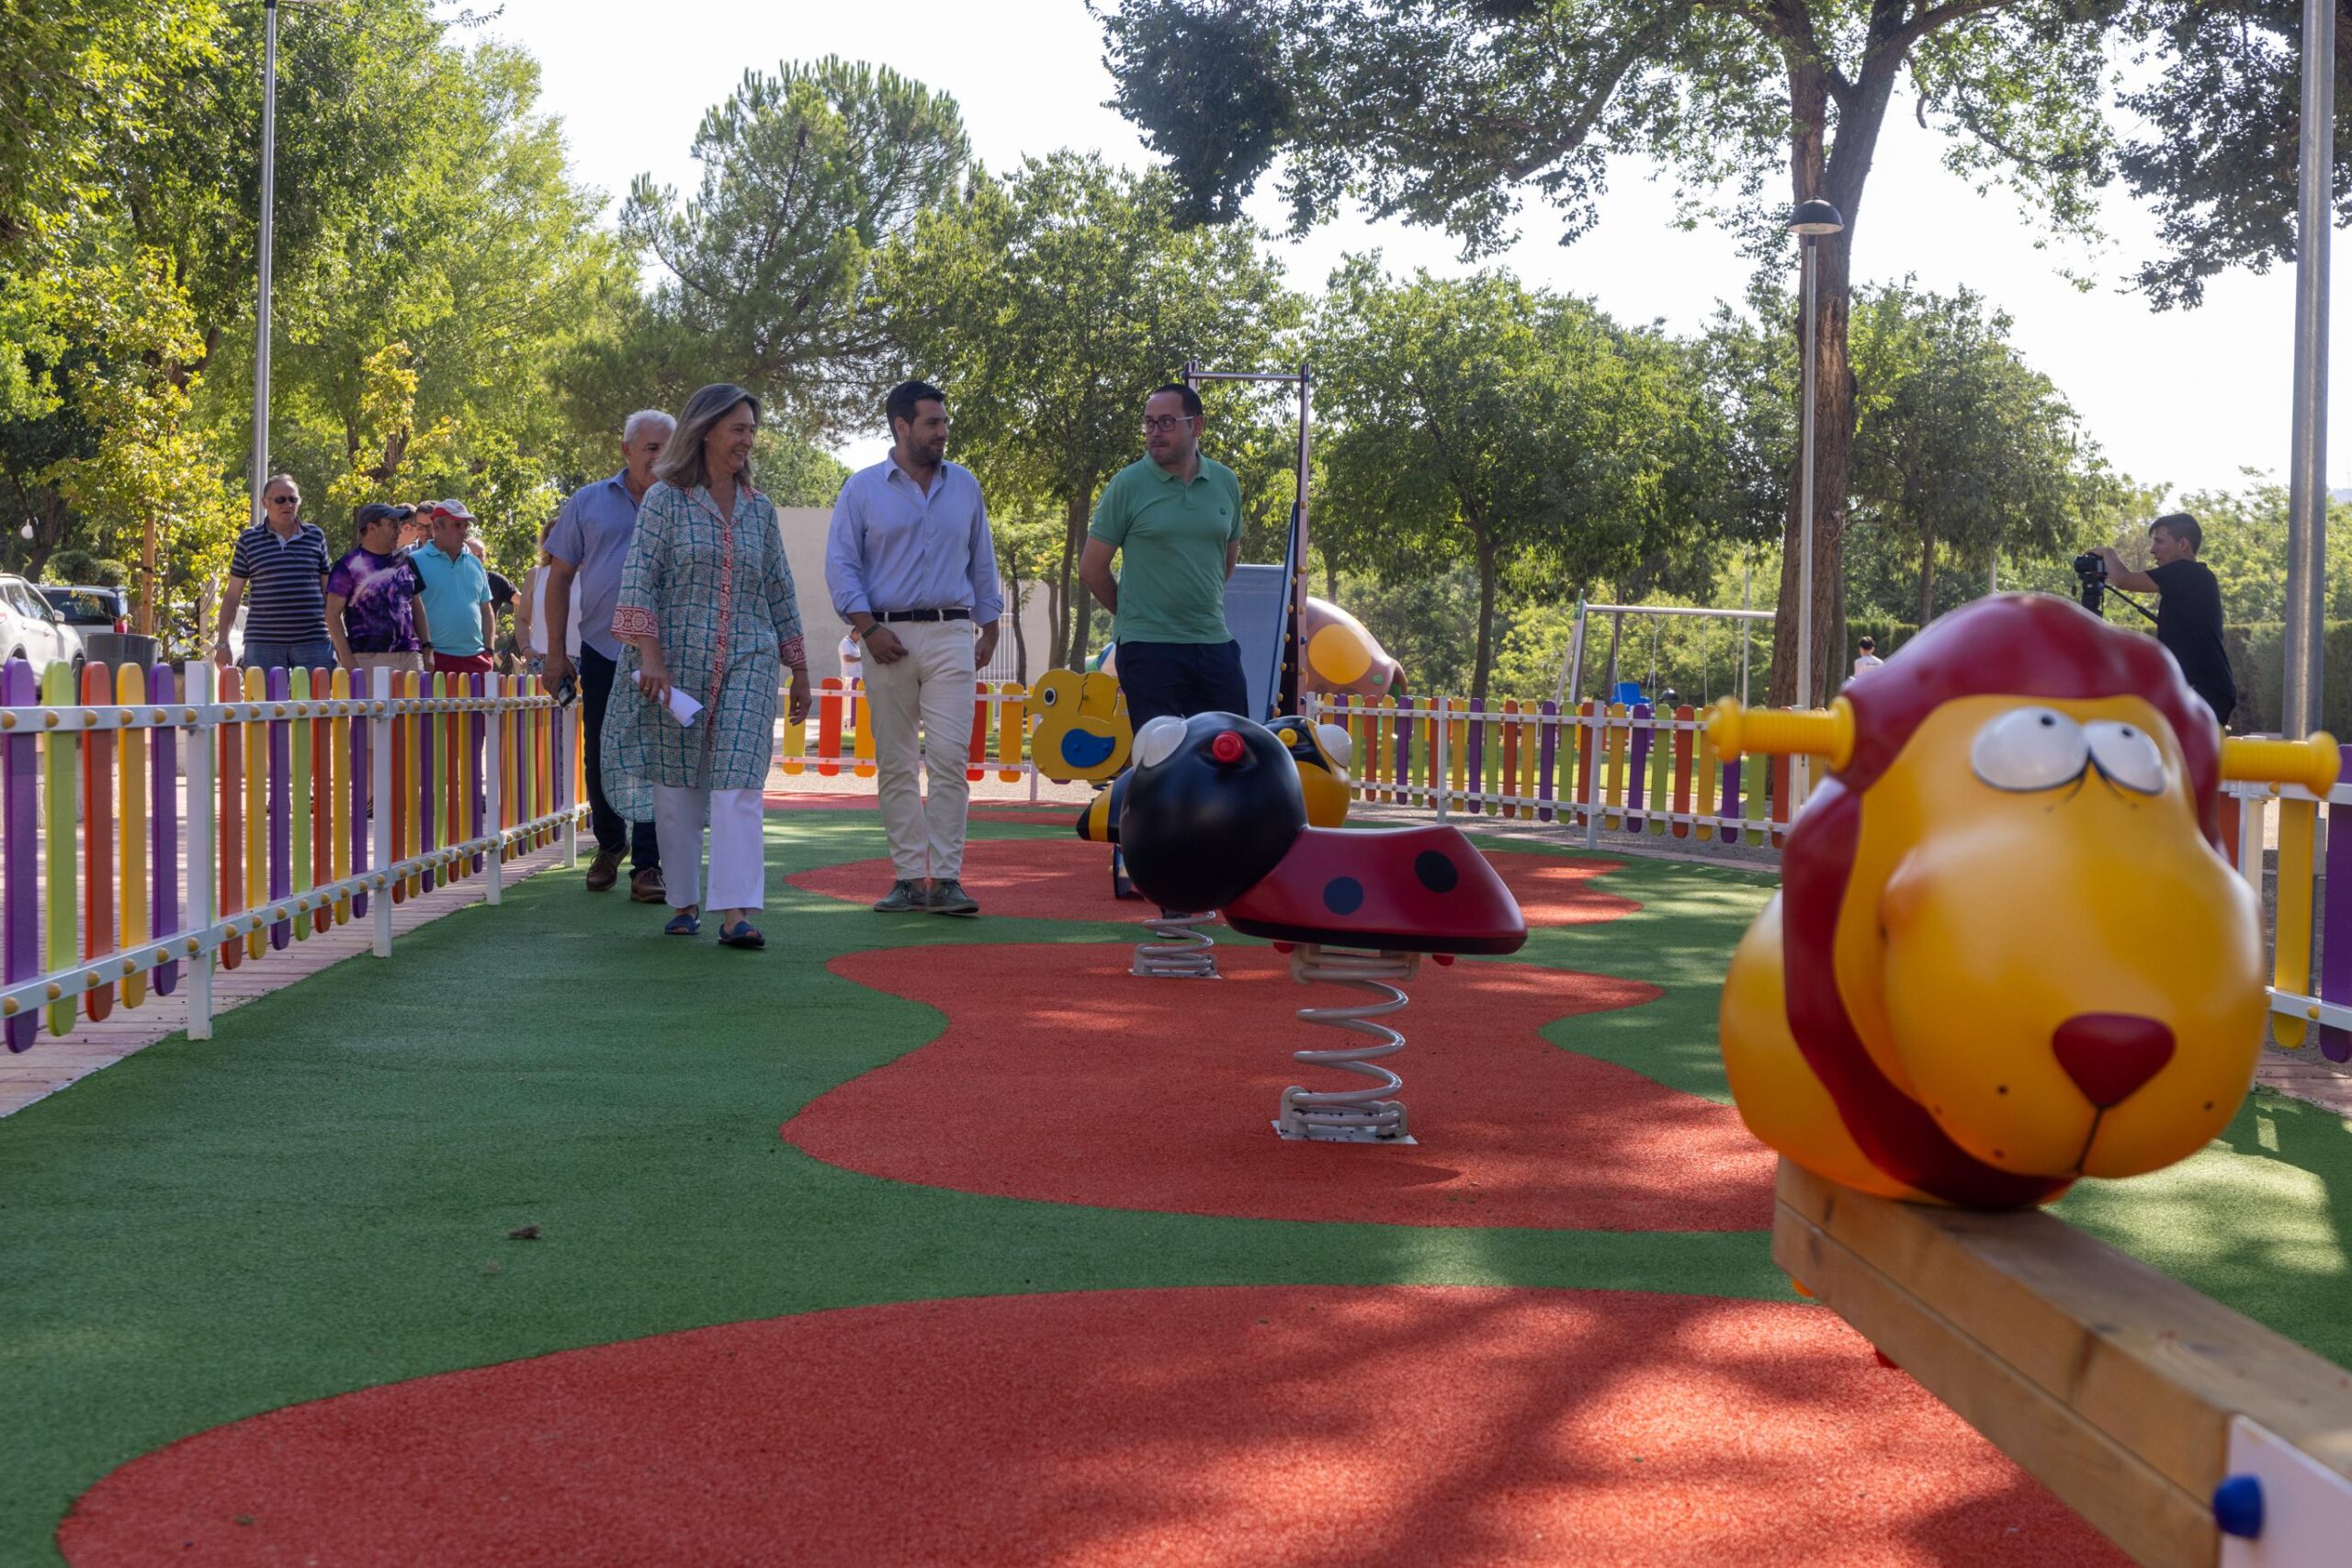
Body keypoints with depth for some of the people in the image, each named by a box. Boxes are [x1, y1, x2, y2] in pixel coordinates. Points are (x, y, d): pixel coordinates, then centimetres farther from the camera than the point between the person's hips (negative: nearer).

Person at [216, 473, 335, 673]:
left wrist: (337, 637, 11)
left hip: (313, 642, 1)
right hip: (263, 644, -1)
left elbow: (327, 589, 15)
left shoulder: (315, 536, 10)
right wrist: (222, 643, 2)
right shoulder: (249, 540, 6)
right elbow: (233, 595, 7)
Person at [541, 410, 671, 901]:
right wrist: (555, 652, 4)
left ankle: (648, 866, 1)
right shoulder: (589, 503, 7)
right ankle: (609, 845, 30)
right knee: (601, 759, 10)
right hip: (602, 652, 1)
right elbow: (560, 577, 9)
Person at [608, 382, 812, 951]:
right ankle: (684, 903, 18)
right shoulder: (665, 500, 1)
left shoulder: (759, 509, 12)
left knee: (738, 785, -10)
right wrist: (650, 656, -16)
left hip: (748, 663, 2)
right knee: (678, 788, 4)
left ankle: (736, 914, -16)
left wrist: (799, 672, 16)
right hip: (677, 660, -2)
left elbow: (781, 594, 17)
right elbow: (638, 582, -5)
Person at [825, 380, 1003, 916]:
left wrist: (989, 630, 14)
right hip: (887, 637, -1)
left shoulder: (964, 486, 13)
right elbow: (841, 565, 2)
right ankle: (909, 878, 8)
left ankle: (947, 878, -8)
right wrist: (868, 628, -8)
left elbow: (982, 563, 18)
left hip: (951, 635, 1)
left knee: (949, 758, -9)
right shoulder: (862, 489, 5)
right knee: (894, 765, 2)